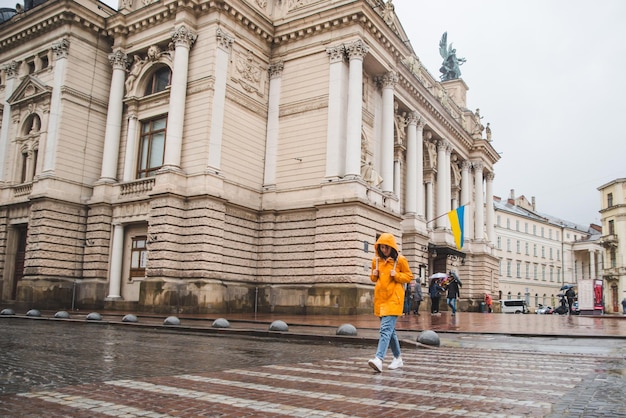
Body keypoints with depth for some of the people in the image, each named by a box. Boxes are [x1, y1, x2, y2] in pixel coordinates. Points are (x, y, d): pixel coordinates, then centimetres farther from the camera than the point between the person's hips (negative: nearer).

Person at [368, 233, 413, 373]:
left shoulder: (400, 260, -3)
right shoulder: (376, 260, 10)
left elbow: (409, 276, 3)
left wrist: (396, 275, -14)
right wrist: (374, 275, -2)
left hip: (394, 298, -6)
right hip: (380, 298, 6)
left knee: (386, 328, -18)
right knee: (390, 329, 14)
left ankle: (379, 359, -27)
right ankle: (398, 358, 27)